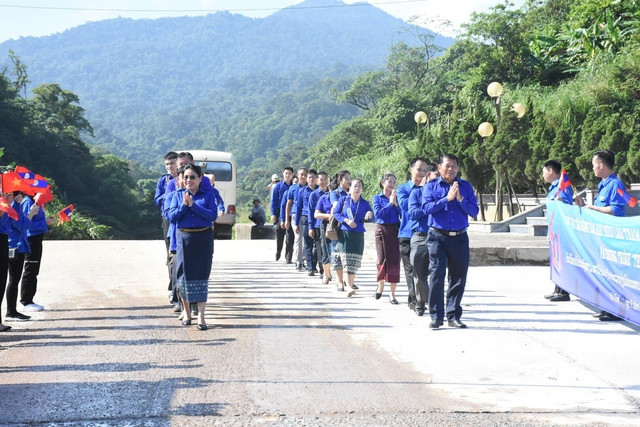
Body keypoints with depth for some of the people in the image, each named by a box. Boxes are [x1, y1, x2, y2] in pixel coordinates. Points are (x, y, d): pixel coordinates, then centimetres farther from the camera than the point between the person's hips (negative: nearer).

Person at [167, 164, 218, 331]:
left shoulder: (208, 195, 3)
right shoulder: (178, 196, 8)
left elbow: (213, 215, -10)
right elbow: (171, 217, -1)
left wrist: (193, 205, -15)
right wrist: (184, 205, -15)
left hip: (203, 239, -2)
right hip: (183, 238, 2)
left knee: (201, 275, -4)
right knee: (183, 273, 5)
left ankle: (201, 315, -3)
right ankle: (186, 310, 23)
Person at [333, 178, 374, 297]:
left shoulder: (365, 203, 8)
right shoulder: (343, 200, 4)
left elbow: (371, 217, 3)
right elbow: (335, 213, 0)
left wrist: (370, 214, -21)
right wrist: (346, 220, -14)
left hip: (358, 235, 2)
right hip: (344, 233, -2)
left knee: (355, 260, 3)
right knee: (347, 259, -11)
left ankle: (351, 282, 20)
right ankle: (350, 286, -18)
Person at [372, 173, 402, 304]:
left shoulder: (397, 197, 8)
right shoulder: (377, 197, 5)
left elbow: (403, 214, 0)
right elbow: (377, 214, -9)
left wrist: (396, 203, -12)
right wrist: (390, 203, -10)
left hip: (395, 230, 1)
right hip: (382, 230, -1)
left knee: (394, 260, -5)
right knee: (382, 260, 0)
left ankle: (392, 293, 1)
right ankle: (380, 285, 27)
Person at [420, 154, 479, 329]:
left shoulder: (466, 186, 10)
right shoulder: (431, 186, 5)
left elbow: (474, 211, 3)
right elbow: (426, 208, -9)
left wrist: (460, 199, -12)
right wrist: (447, 199, -14)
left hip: (460, 238, 3)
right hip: (437, 237, -2)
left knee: (459, 278, 5)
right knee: (436, 276, -7)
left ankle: (454, 316, 14)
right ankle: (436, 316, 1)